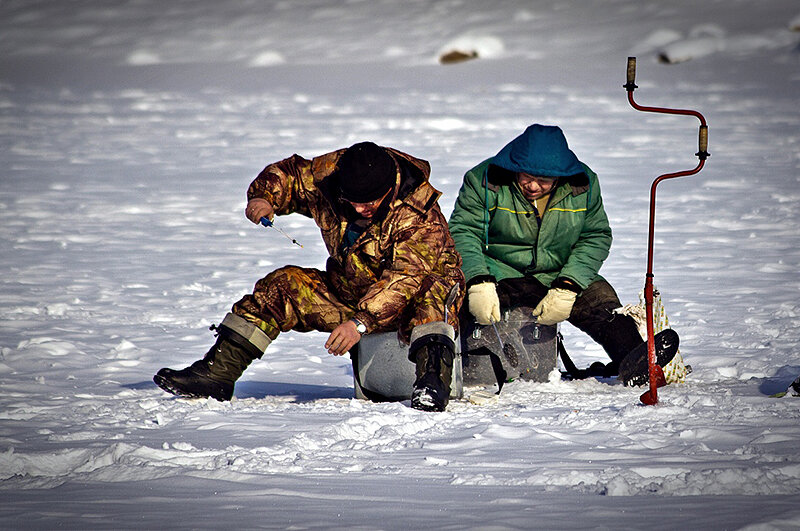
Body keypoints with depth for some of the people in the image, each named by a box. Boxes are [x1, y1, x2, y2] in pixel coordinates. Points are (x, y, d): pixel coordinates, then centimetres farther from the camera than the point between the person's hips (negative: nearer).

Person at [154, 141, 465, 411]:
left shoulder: (420, 216, -28)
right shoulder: (328, 173, -11)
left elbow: (406, 278, -36)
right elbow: (288, 174, 7)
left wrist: (360, 322, -46)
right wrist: (264, 197, -16)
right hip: (349, 291, 6)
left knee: (430, 293, -39)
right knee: (283, 285, -10)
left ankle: (433, 376, -55)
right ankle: (217, 373, -13)